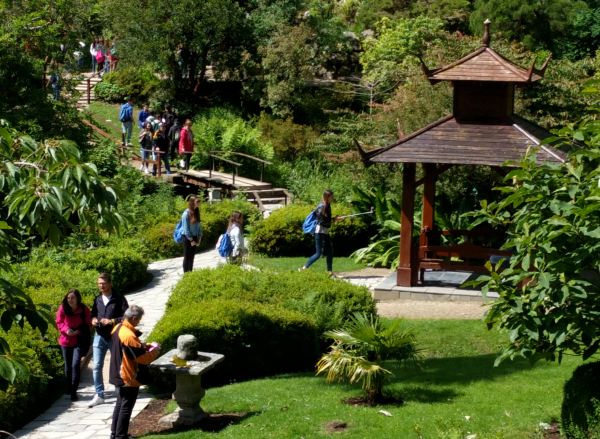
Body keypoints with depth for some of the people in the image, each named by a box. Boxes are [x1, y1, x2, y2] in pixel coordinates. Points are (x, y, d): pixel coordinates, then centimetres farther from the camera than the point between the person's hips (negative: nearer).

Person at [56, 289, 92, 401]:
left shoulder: (84, 309, -11)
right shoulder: (63, 308, -8)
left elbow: (88, 324, -3)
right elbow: (59, 322, 2)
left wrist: (78, 331, -19)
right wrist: (66, 329, -18)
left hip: (79, 341, -3)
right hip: (66, 341, 3)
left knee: (75, 365, -16)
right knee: (68, 367, 14)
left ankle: (73, 392, -14)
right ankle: (69, 388, 35)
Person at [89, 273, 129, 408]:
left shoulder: (119, 299, -8)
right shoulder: (97, 299, 8)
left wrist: (112, 321, -22)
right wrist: (93, 320, -2)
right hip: (100, 337, 4)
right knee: (97, 366, -3)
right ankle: (99, 395, 1)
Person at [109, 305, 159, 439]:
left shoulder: (117, 329, 2)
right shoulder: (129, 336, -28)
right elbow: (143, 358, -24)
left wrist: (143, 346, 7)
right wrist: (155, 351, -6)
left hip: (118, 375, 9)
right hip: (129, 378, -9)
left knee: (120, 404, 20)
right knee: (126, 408, 2)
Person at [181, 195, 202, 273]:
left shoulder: (196, 212, 3)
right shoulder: (186, 214, -17)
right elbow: (186, 228, -16)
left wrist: (199, 237, 4)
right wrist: (191, 240, -13)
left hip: (194, 237, 6)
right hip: (187, 237, -6)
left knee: (192, 257, 11)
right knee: (187, 257, 0)